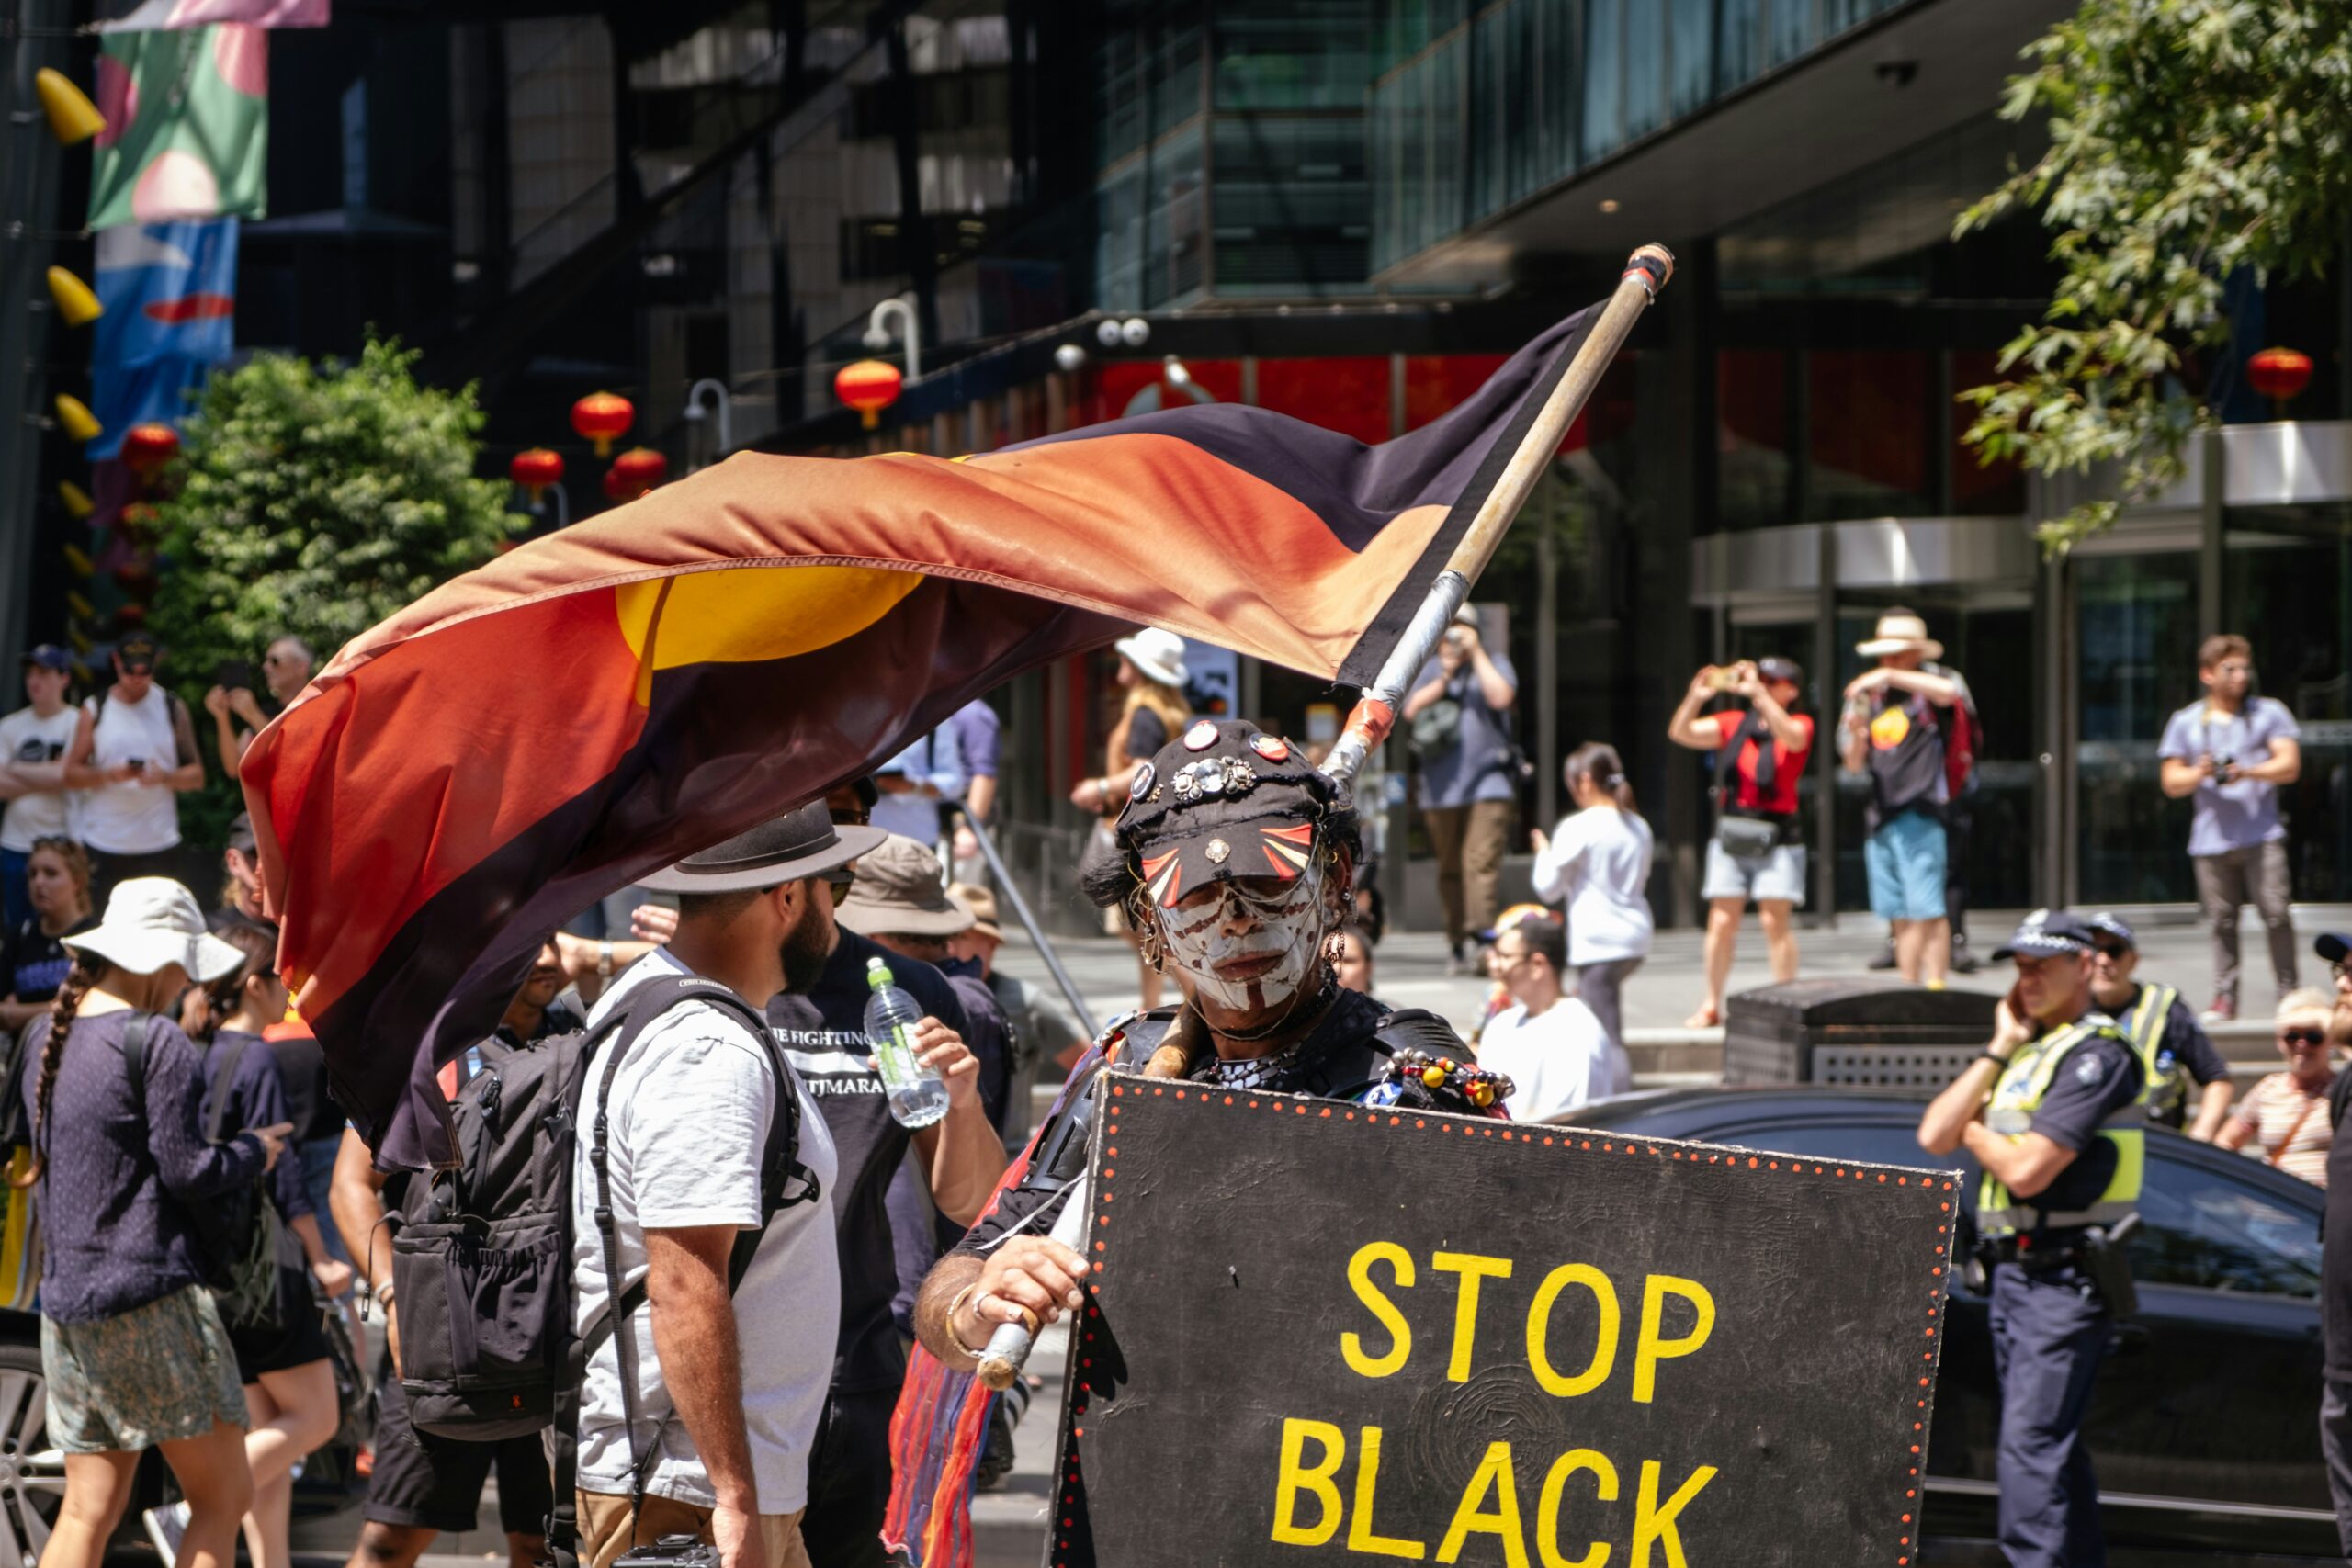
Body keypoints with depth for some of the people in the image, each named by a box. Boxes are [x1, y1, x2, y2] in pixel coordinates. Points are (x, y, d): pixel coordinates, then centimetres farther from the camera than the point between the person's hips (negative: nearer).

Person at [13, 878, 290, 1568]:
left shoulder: (44, 1037, 13)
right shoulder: (157, 1041, -11)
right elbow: (187, 1170, -15)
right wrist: (254, 1151, 4)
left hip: (65, 1299, 8)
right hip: (153, 1291, -8)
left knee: (88, 1510, 9)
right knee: (223, 1497, 0)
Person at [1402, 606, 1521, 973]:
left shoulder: (1494, 664, 8)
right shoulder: (1430, 670, 16)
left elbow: (1501, 697, -11)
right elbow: (1410, 710, 3)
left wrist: (1476, 653, -7)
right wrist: (1445, 678, -5)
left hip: (1488, 783, -3)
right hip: (1441, 787, 4)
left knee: (1481, 862, -18)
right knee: (1450, 869, 7)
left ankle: (1481, 937, -27)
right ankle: (1456, 943, 15)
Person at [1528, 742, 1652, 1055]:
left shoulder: (1577, 828, -10)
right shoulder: (1638, 827, 10)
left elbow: (1548, 888, -5)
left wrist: (1543, 852, 11)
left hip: (1598, 943, -8)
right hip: (1635, 938, 8)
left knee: (1606, 1035, -10)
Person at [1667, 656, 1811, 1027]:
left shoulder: (1799, 724, 2)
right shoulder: (1734, 724, 12)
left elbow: (1791, 736, -22)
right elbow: (1681, 733, 4)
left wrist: (1758, 694, -27)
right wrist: (1696, 697, -13)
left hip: (1775, 838, -4)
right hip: (1730, 836, 4)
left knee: (1775, 920, -8)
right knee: (1721, 921, 2)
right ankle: (1711, 1005, 6)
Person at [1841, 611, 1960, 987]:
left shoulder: (1925, 692, 0)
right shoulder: (1871, 698, 16)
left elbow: (1949, 691, -26)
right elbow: (1854, 765, 15)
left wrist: (1890, 675, -24)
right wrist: (1856, 734, -7)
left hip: (1920, 814, -6)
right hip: (1881, 816, 6)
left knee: (1927, 912, -12)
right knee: (1900, 917, 7)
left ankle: (1935, 987, -14)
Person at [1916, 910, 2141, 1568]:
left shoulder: (2095, 1055, -11)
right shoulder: (2024, 1053, 17)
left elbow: (2026, 1170, -19)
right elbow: (1934, 1136, 6)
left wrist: (1972, 1131, 0)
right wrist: (1998, 1051, 3)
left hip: (2063, 1275, -9)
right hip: (2013, 1268, 9)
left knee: (2030, 1447, -16)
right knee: (2054, 1446, 14)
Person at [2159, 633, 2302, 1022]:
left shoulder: (2269, 713, 9)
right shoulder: (2185, 723, 13)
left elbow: (2290, 766, 1)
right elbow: (2171, 783, 12)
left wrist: (2248, 771, -15)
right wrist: (2200, 773, -9)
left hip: (2262, 836, -2)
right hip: (2211, 840, 2)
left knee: (2277, 914, -9)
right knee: (2221, 922, 0)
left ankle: (2289, 993, -3)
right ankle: (2225, 997, 6)